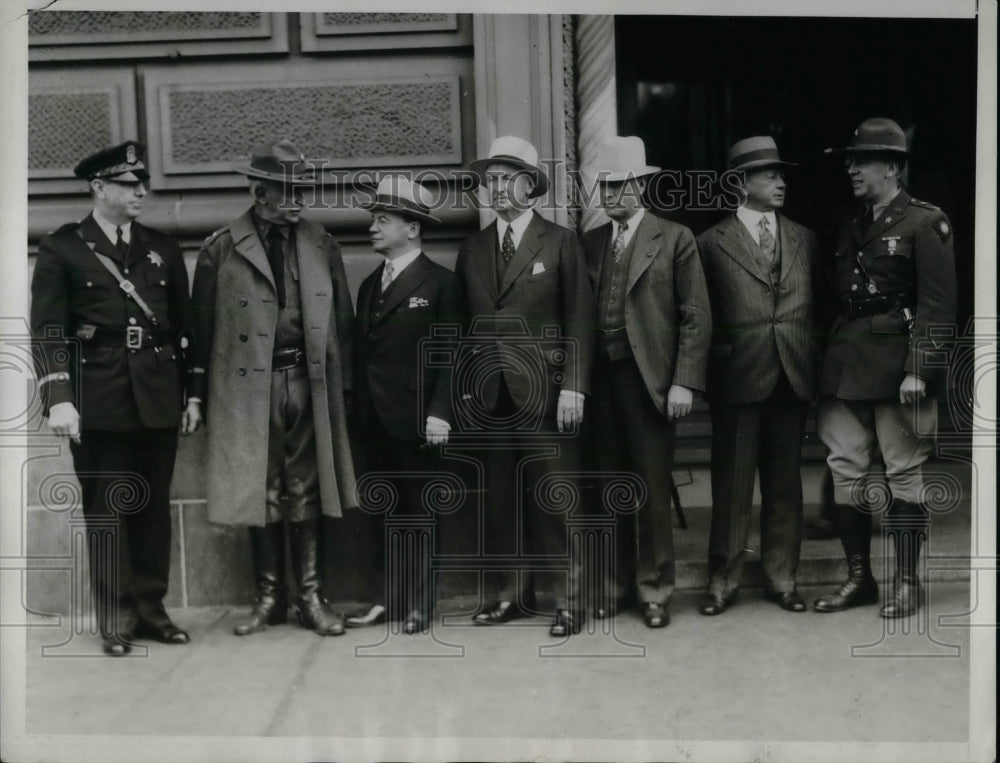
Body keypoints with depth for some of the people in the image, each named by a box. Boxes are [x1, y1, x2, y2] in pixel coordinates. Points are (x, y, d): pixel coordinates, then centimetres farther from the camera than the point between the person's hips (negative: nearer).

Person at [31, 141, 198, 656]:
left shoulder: (163, 248, 12)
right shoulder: (60, 248, 1)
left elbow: (184, 325, 13)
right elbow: (47, 330, -5)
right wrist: (58, 397, -15)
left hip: (159, 398, 4)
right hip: (98, 400, -3)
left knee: (154, 508, 8)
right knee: (107, 512, 3)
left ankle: (151, 609, 20)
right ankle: (116, 621, 13)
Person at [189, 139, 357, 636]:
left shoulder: (321, 245, 8)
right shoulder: (221, 250, 0)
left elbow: (342, 319, 10)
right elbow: (202, 326, 2)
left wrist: (344, 386, 6)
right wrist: (200, 395, -1)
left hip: (309, 384, 2)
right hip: (249, 388, -2)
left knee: (307, 494, 7)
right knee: (260, 495, 6)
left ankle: (311, 598, 16)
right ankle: (269, 597, 20)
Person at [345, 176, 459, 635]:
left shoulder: (438, 282, -3)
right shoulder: (369, 285, 17)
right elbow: (361, 353, 13)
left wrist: (439, 412, -16)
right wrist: (357, 410, 6)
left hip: (413, 419, -6)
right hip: (372, 420, 6)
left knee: (417, 512, 3)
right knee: (378, 512, 9)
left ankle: (418, 605, 11)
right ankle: (383, 599, 17)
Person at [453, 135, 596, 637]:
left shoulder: (560, 242, 3)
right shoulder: (471, 251, 14)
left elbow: (579, 321, -2)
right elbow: (465, 325, 14)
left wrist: (573, 387, -9)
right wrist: (464, 389, 7)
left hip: (543, 391, -3)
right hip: (489, 394, 4)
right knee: (501, 498, 6)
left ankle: (568, 599, 8)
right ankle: (513, 592, 17)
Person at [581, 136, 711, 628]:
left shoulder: (674, 238, 1)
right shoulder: (590, 241, 13)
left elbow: (696, 316, -3)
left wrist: (684, 382, -10)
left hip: (649, 379, -3)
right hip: (601, 379, 4)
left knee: (653, 488, 1)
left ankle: (654, 588, 14)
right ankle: (614, 583, 22)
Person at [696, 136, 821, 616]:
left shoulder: (803, 239, 12)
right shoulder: (712, 242, -1)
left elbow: (816, 305, 14)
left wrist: (814, 366, 6)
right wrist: (706, 372, -5)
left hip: (793, 378, 4)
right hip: (738, 378, -4)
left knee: (784, 482, 10)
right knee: (732, 484, 2)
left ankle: (781, 577, 21)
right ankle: (723, 580, 14)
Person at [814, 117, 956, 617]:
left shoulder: (925, 223, -4)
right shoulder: (849, 228, 15)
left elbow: (937, 306, -9)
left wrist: (918, 370, -17)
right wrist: (828, 363, 11)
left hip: (896, 364, -6)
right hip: (845, 365, 7)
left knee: (904, 474, 3)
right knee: (846, 471, 7)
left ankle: (907, 581, 15)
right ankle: (858, 578, 18)